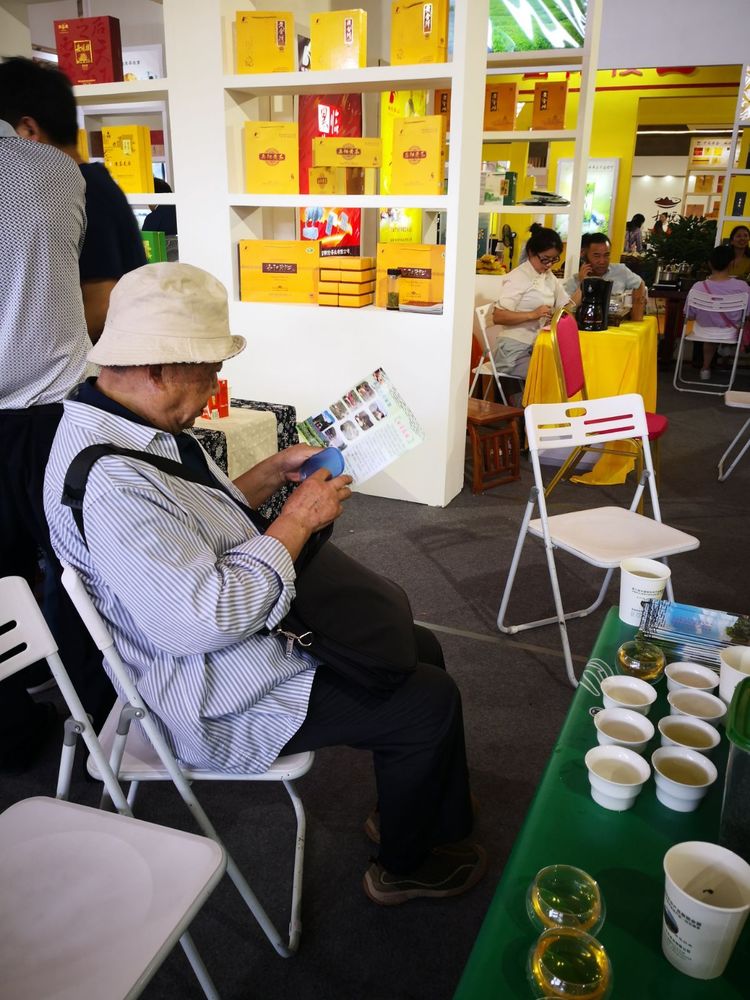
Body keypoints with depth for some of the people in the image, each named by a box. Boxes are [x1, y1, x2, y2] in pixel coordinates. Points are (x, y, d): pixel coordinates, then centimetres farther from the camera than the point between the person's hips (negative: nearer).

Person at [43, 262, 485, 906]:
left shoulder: (142, 424, 2)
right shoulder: (110, 480, -32)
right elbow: (206, 619, -35)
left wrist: (277, 471, 2)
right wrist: (299, 519, -25)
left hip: (252, 633, 11)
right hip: (218, 702, -10)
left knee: (421, 649, 15)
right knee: (431, 703, -5)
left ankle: (409, 813, 37)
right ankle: (406, 866, 23)